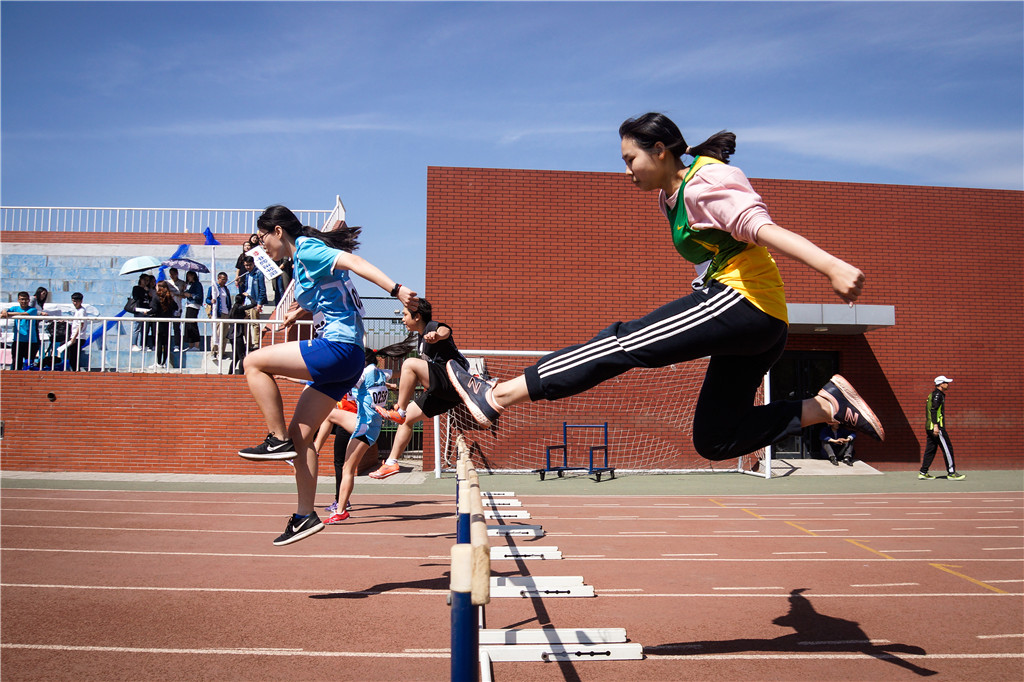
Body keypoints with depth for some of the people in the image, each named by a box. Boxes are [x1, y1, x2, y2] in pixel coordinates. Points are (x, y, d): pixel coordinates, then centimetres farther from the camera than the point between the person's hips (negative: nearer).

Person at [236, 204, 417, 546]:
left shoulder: (306, 248, -7)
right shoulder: (301, 259, 21)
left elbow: (352, 261, -21)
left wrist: (395, 288, -32)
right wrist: (299, 312, 39)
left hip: (338, 348, -10)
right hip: (341, 359, 10)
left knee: (254, 362, -9)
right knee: (300, 434, 10)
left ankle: (278, 440, -3)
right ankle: (305, 516, 15)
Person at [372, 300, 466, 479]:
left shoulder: (432, 326, -8)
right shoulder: (420, 338, 21)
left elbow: (445, 330, -34)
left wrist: (437, 335, -60)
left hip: (455, 382, -10)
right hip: (443, 391, 10)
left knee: (409, 363, -25)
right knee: (408, 418, 9)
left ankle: (399, 412, -18)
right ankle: (391, 463, 16)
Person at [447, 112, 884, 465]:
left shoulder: (706, 182, -9)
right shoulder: (671, 196, 20)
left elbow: (761, 228, -24)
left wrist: (831, 267, -35)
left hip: (744, 300, -10)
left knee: (625, 344, -13)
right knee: (713, 440, 7)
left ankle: (497, 396, -12)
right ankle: (828, 405, 6)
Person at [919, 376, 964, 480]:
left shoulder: (933, 394, 21)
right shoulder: (938, 394, -9)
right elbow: (934, 410, -19)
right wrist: (936, 425, -25)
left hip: (929, 427, 10)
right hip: (937, 427, -10)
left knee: (930, 450, 8)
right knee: (947, 448, -6)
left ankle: (923, 472, 7)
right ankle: (951, 473, -5)